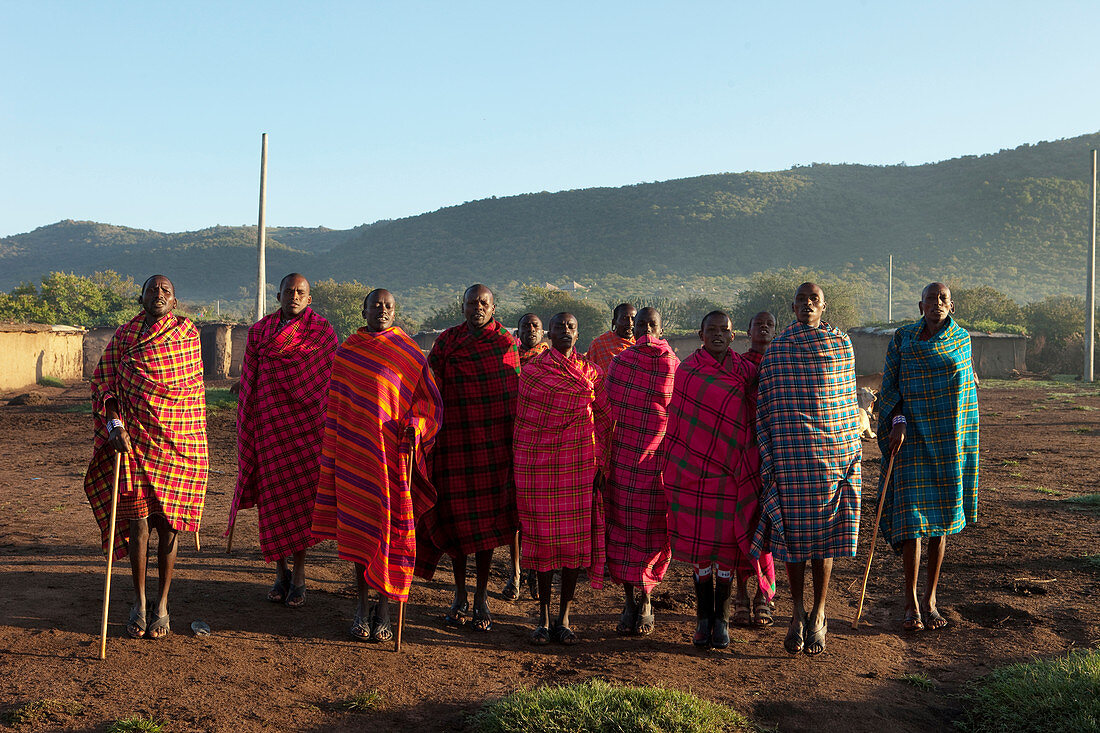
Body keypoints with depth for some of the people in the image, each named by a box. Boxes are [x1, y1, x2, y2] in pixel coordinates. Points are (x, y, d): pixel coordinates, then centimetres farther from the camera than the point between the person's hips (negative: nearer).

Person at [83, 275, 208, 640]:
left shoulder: (188, 335, 7)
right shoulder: (123, 335, 5)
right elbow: (103, 381, 0)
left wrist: (196, 440, 16)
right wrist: (114, 424, -15)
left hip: (176, 442, 0)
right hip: (133, 439, 0)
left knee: (167, 522, 3)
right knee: (137, 520, 0)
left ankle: (162, 604, 14)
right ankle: (139, 601, 15)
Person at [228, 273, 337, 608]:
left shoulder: (323, 333, 2)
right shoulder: (259, 331, 8)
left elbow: (332, 382, 4)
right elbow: (250, 380, 13)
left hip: (306, 424, -2)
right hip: (270, 423, 2)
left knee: (301, 495, -3)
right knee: (273, 496, 3)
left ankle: (299, 577, 7)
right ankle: (280, 573, 16)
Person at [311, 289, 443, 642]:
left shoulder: (409, 354, -1)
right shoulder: (346, 352, 9)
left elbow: (428, 398, 2)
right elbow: (335, 407, 14)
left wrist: (414, 426, -17)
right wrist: (333, 452, 12)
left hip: (392, 451, -2)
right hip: (354, 451, 3)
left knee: (389, 528, -2)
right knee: (357, 525, 7)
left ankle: (384, 610, 10)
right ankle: (361, 607, 18)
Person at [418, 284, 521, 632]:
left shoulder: (507, 343, 5)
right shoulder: (446, 342, 3)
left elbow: (516, 391, 8)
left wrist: (517, 440, 7)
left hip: (497, 443, 0)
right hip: (456, 440, 0)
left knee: (488, 515, 3)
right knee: (457, 515, 3)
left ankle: (482, 598, 15)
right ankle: (460, 596, 20)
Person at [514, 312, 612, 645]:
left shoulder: (591, 372, 8)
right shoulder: (531, 369, 6)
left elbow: (603, 419, 9)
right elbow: (523, 418, 9)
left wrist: (599, 465, 1)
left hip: (579, 464, 1)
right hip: (538, 463, -1)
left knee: (575, 538, 1)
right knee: (542, 537, 2)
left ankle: (564, 617, 12)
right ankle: (543, 617, 14)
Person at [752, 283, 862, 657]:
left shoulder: (841, 344, 7)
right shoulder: (775, 349, 4)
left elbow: (848, 400, 12)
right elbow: (765, 408, 5)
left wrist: (852, 450, 9)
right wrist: (768, 459, 0)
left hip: (834, 451, 1)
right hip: (790, 454, 0)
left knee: (825, 529, 3)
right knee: (792, 530, 3)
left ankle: (818, 615, 15)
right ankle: (798, 612, 18)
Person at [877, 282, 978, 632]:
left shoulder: (961, 340, 7)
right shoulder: (902, 338, 0)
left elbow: (966, 382, 19)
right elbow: (889, 384, 0)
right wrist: (898, 422, -15)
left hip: (950, 441, 3)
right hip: (913, 437, -3)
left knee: (941, 519, 7)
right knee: (912, 515, -10)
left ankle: (930, 599, 17)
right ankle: (911, 604, -2)